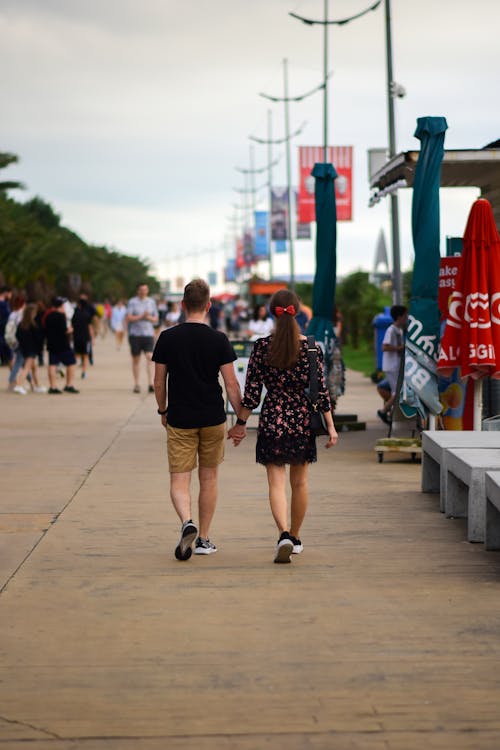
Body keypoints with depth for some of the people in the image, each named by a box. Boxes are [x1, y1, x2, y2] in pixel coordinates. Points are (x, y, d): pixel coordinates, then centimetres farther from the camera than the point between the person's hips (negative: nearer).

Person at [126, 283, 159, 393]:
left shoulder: (151, 302, 12)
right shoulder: (132, 302, 1)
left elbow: (155, 319, 14)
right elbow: (129, 318, -5)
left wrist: (148, 317, -6)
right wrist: (141, 316, -14)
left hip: (148, 334, 1)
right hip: (135, 334, -1)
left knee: (150, 357, -13)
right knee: (136, 359, 5)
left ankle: (150, 383, -17)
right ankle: (136, 384, 14)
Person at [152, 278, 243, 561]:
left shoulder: (167, 338, -3)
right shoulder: (218, 339, -7)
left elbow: (159, 382, 2)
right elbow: (231, 384, -7)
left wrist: (163, 411, 18)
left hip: (179, 420, 0)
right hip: (213, 420, 0)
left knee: (179, 480, 2)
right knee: (209, 478, 13)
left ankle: (187, 521, -26)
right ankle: (204, 539, 19)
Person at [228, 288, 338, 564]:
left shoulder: (261, 347, -6)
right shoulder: (311, 347, -5)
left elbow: (252, 390, -4)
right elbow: (321, 390, -4)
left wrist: (240, 423, 6)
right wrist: (330, 426, 3)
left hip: (272, 420, -1)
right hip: (303, 420, 1)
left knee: (276, 483, 0)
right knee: (299, 482, 15)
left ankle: (284, 535, -20)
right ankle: (295, 538, 27)